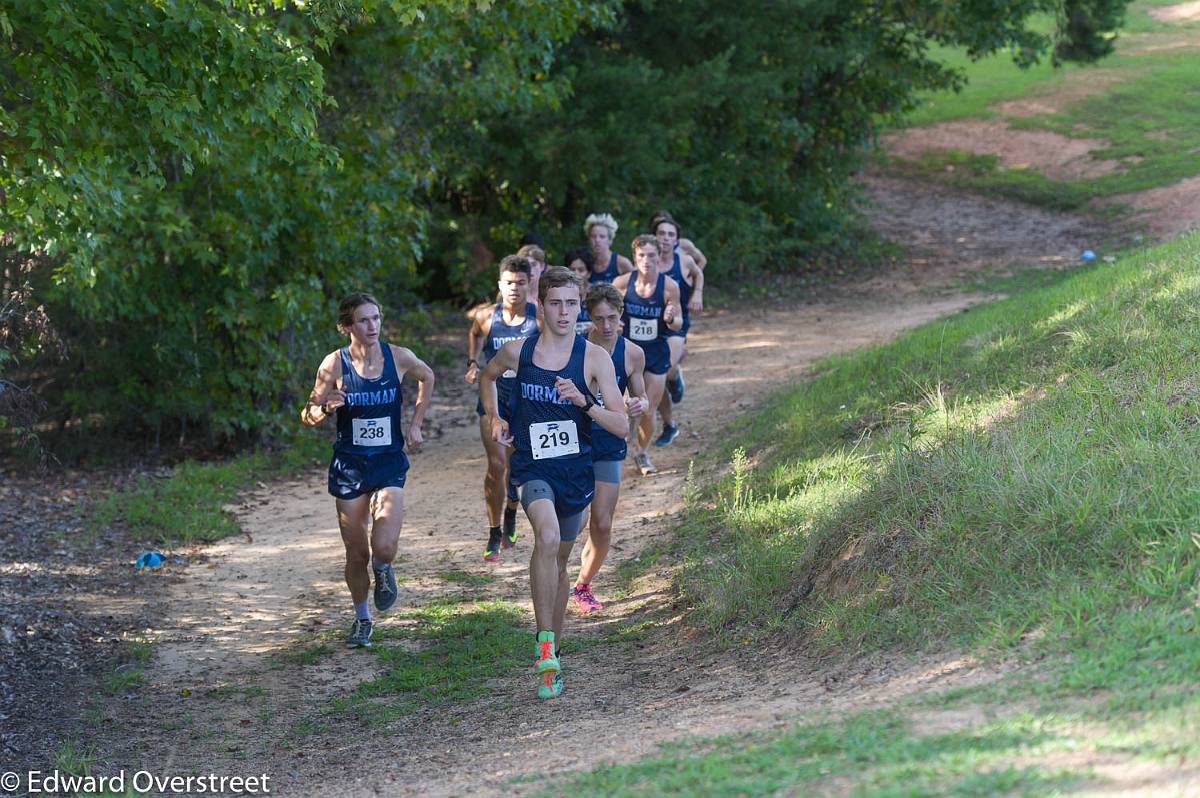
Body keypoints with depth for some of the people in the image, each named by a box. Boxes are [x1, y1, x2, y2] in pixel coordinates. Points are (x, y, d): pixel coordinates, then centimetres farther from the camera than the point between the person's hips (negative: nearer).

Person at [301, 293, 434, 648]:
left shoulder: (399, 358, -7)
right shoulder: (334, 364, -10)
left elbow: (427, 378, 17)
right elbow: (308, 416, -3)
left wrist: (415, 423, 11)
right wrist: (325, 408, -25)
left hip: (389, 463, 0)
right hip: (349, 468, 0)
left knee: (384, 547, -18)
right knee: (356, 554, 6)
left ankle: (382, 569, 19)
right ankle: (362, 620, 30)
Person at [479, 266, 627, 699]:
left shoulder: (595, 357, -7)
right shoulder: (518, 351, -3)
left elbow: (621, 425, -10)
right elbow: (487, 376, 21)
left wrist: (584, 402, -24)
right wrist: (495, 418, 8)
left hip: (576, 469, 2)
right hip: (532, 468, -2)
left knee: (559, 558, 16)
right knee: (547, 536, -29)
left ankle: (552, 647, 35)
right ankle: (545, 646, -25)